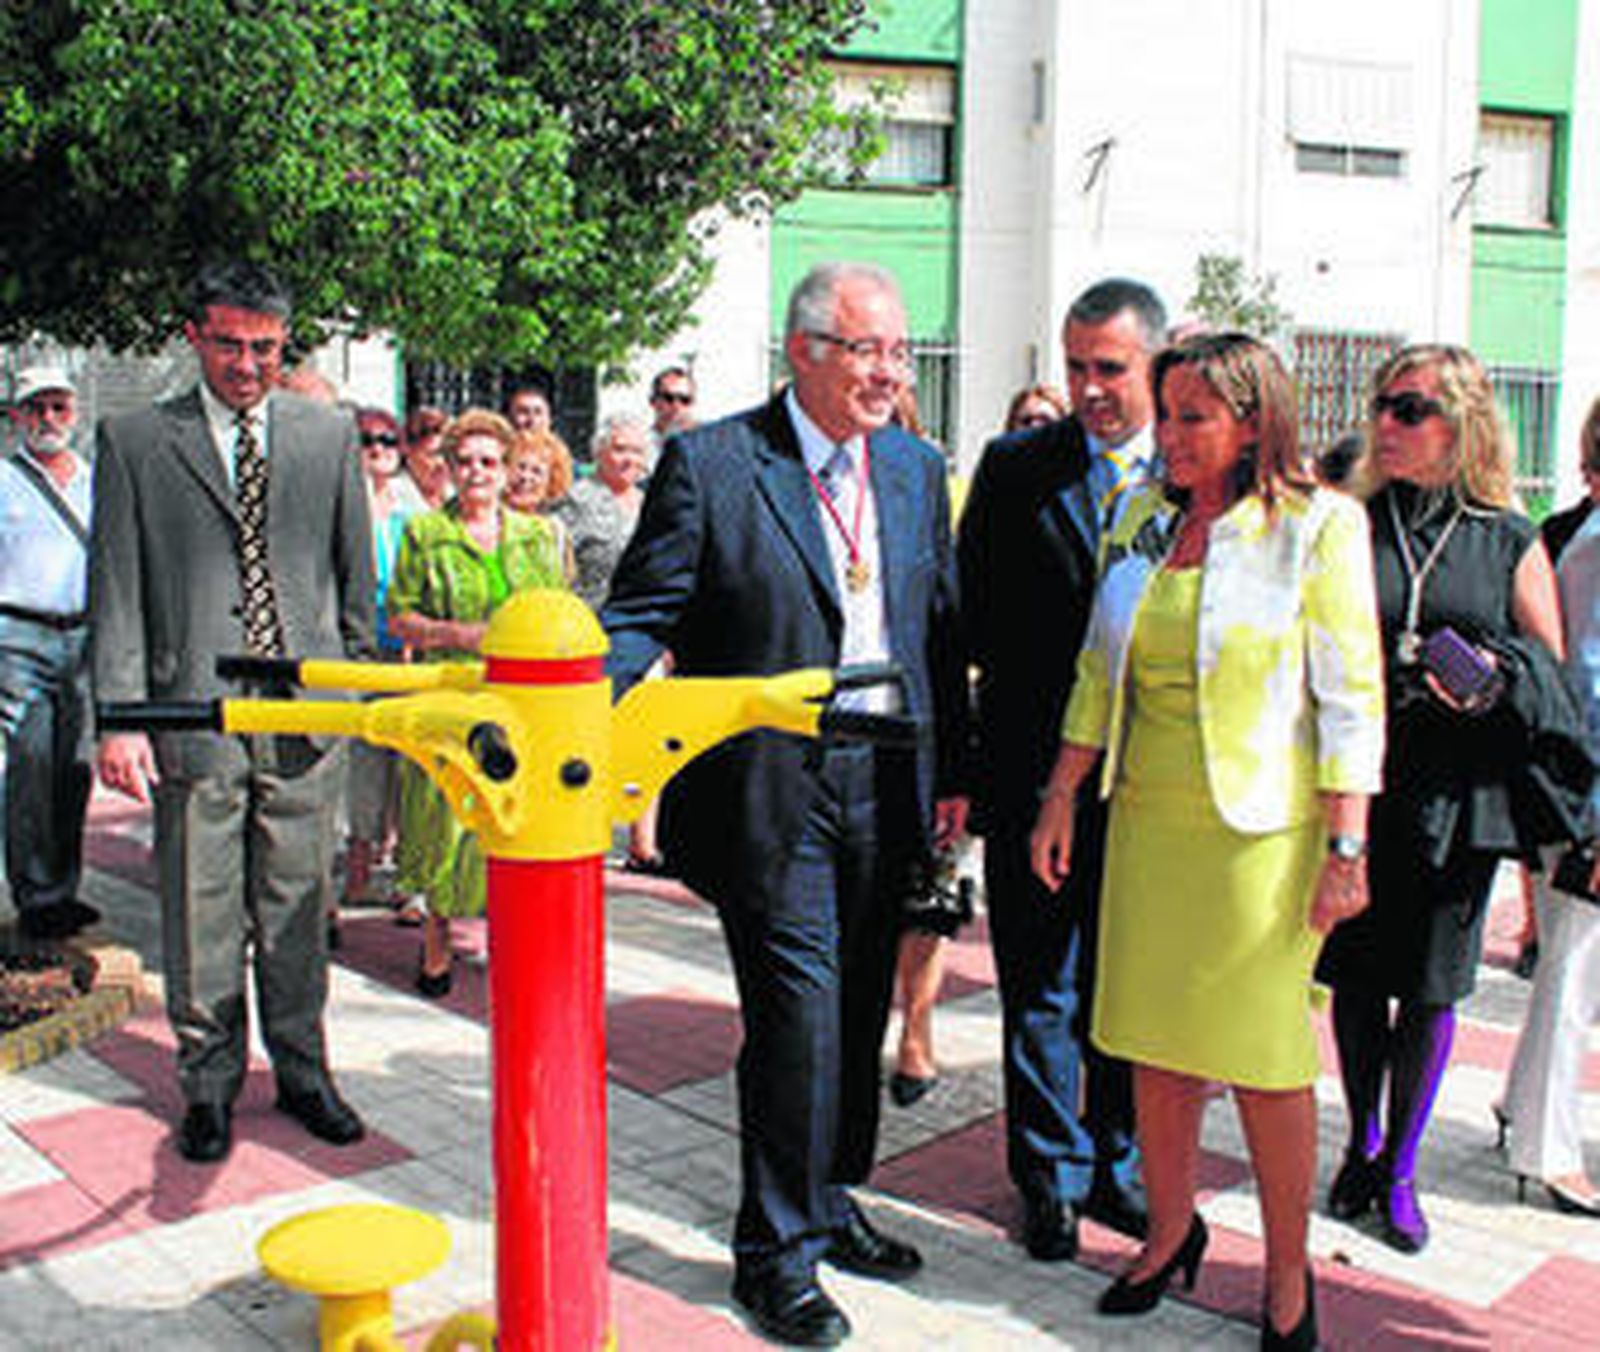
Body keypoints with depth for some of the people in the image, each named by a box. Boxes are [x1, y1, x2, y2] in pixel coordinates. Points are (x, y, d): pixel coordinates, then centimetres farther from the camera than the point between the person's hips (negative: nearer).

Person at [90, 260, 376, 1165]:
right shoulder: (135, 443, 3)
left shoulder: (330, 434, 8)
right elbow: (116, 593, 0)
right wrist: (121, 717, -7)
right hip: (193, 715, -1)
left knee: (299, 908, 10)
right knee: (201, 918, 7)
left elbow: (356, 572, 13)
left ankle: (303, 1071, 26)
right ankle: (210, 1084, 24)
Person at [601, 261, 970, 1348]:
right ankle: (778, 1252, 16)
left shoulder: (918, 469, 9)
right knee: (800, 1012, -4)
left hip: (884, 786, 6)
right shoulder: (709, 463, -7)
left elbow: (942, 630, 14)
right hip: (769, 790, -5)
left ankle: (829, 1205, 37)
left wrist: (952, 772, 12)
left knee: (859, 1012, 16)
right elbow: (642, 614, -8)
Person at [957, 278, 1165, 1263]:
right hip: (1038, 776, -1)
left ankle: (1120, 1167, 33)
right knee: (1042, 995, 9)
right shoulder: (1015, 468, 2)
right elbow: (972, 617, 0)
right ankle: (1053, 1177, 25)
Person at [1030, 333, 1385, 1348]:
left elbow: (1352, 695, -8)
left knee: (1267, 1056, 3)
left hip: (1262, 833, -4)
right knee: (1155, 1039, 10)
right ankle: (1171, 1231, 30)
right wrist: (1062, 798, 11)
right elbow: (1099, 673, 14)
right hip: (1147, 821, 5)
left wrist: (1346, 846, -12)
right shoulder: (1144, 521, 9)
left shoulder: (1318, 526, -5)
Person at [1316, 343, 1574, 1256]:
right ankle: (1364, 1141, 30)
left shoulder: (1513, 543, 5)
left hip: (1459, 795, 0)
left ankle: (1400, 1169, 23)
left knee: (1431, 987, 6)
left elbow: (1555, 672, 8)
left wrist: (1492, 677, -12)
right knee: (1358, 976, 10)